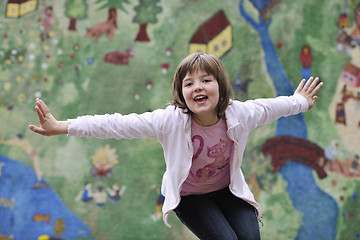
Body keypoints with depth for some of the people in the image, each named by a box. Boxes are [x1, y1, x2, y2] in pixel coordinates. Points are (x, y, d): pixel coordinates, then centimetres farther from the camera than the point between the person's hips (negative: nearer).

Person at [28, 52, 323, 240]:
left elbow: (269, 107, 3)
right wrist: (62, 127, -38)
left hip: (227, 191, 3)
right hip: (189, 196, -3)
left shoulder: (238, 114, -19)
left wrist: (299, 102, 21)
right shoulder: (171, 121, -28)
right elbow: (119, 125, -32)